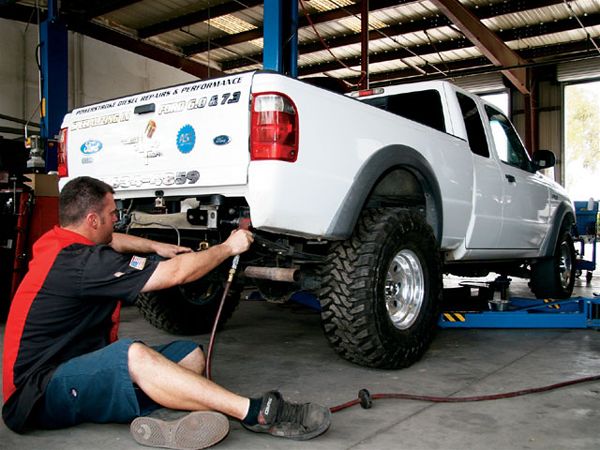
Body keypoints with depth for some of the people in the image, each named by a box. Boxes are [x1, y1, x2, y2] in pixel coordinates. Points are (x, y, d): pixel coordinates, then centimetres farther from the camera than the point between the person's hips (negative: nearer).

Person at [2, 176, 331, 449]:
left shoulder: (56, 242, 8)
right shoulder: (83, 263, -22)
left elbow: (110, 241, 32)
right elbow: (176, 273, -21)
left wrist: (155, 247, 20)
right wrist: (229, 246, -7)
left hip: (81, 365, 10)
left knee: (190, 355, -4)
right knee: (132, 355, -41)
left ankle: (157, 422, -35)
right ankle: (257, 414, -42)